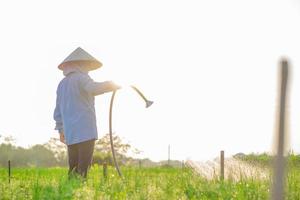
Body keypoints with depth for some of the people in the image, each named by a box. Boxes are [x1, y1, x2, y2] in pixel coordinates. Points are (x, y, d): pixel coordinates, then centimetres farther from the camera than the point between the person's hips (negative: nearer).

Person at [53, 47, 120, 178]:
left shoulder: (62, 83, 21)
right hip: (85, 132, -7)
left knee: (73, 168, 8)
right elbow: (94, 88, -25)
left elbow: (58, 110, 23)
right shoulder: (81, 78, -2)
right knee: (83, 168, -10)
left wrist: (61, 130, 29)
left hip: (70, 133, 7)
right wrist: (112, 85, -14)